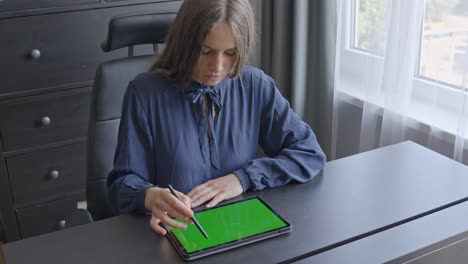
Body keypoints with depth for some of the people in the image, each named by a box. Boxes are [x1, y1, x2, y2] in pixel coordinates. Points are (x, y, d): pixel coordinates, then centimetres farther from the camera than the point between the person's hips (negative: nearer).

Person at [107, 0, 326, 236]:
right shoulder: (145, 93, -9)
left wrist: (243, 178, -14)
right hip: (173, 234, 0)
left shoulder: (255, 86, -2)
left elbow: (310, 153, -1)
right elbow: (121, 185, -7)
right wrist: (151, 196, -30)